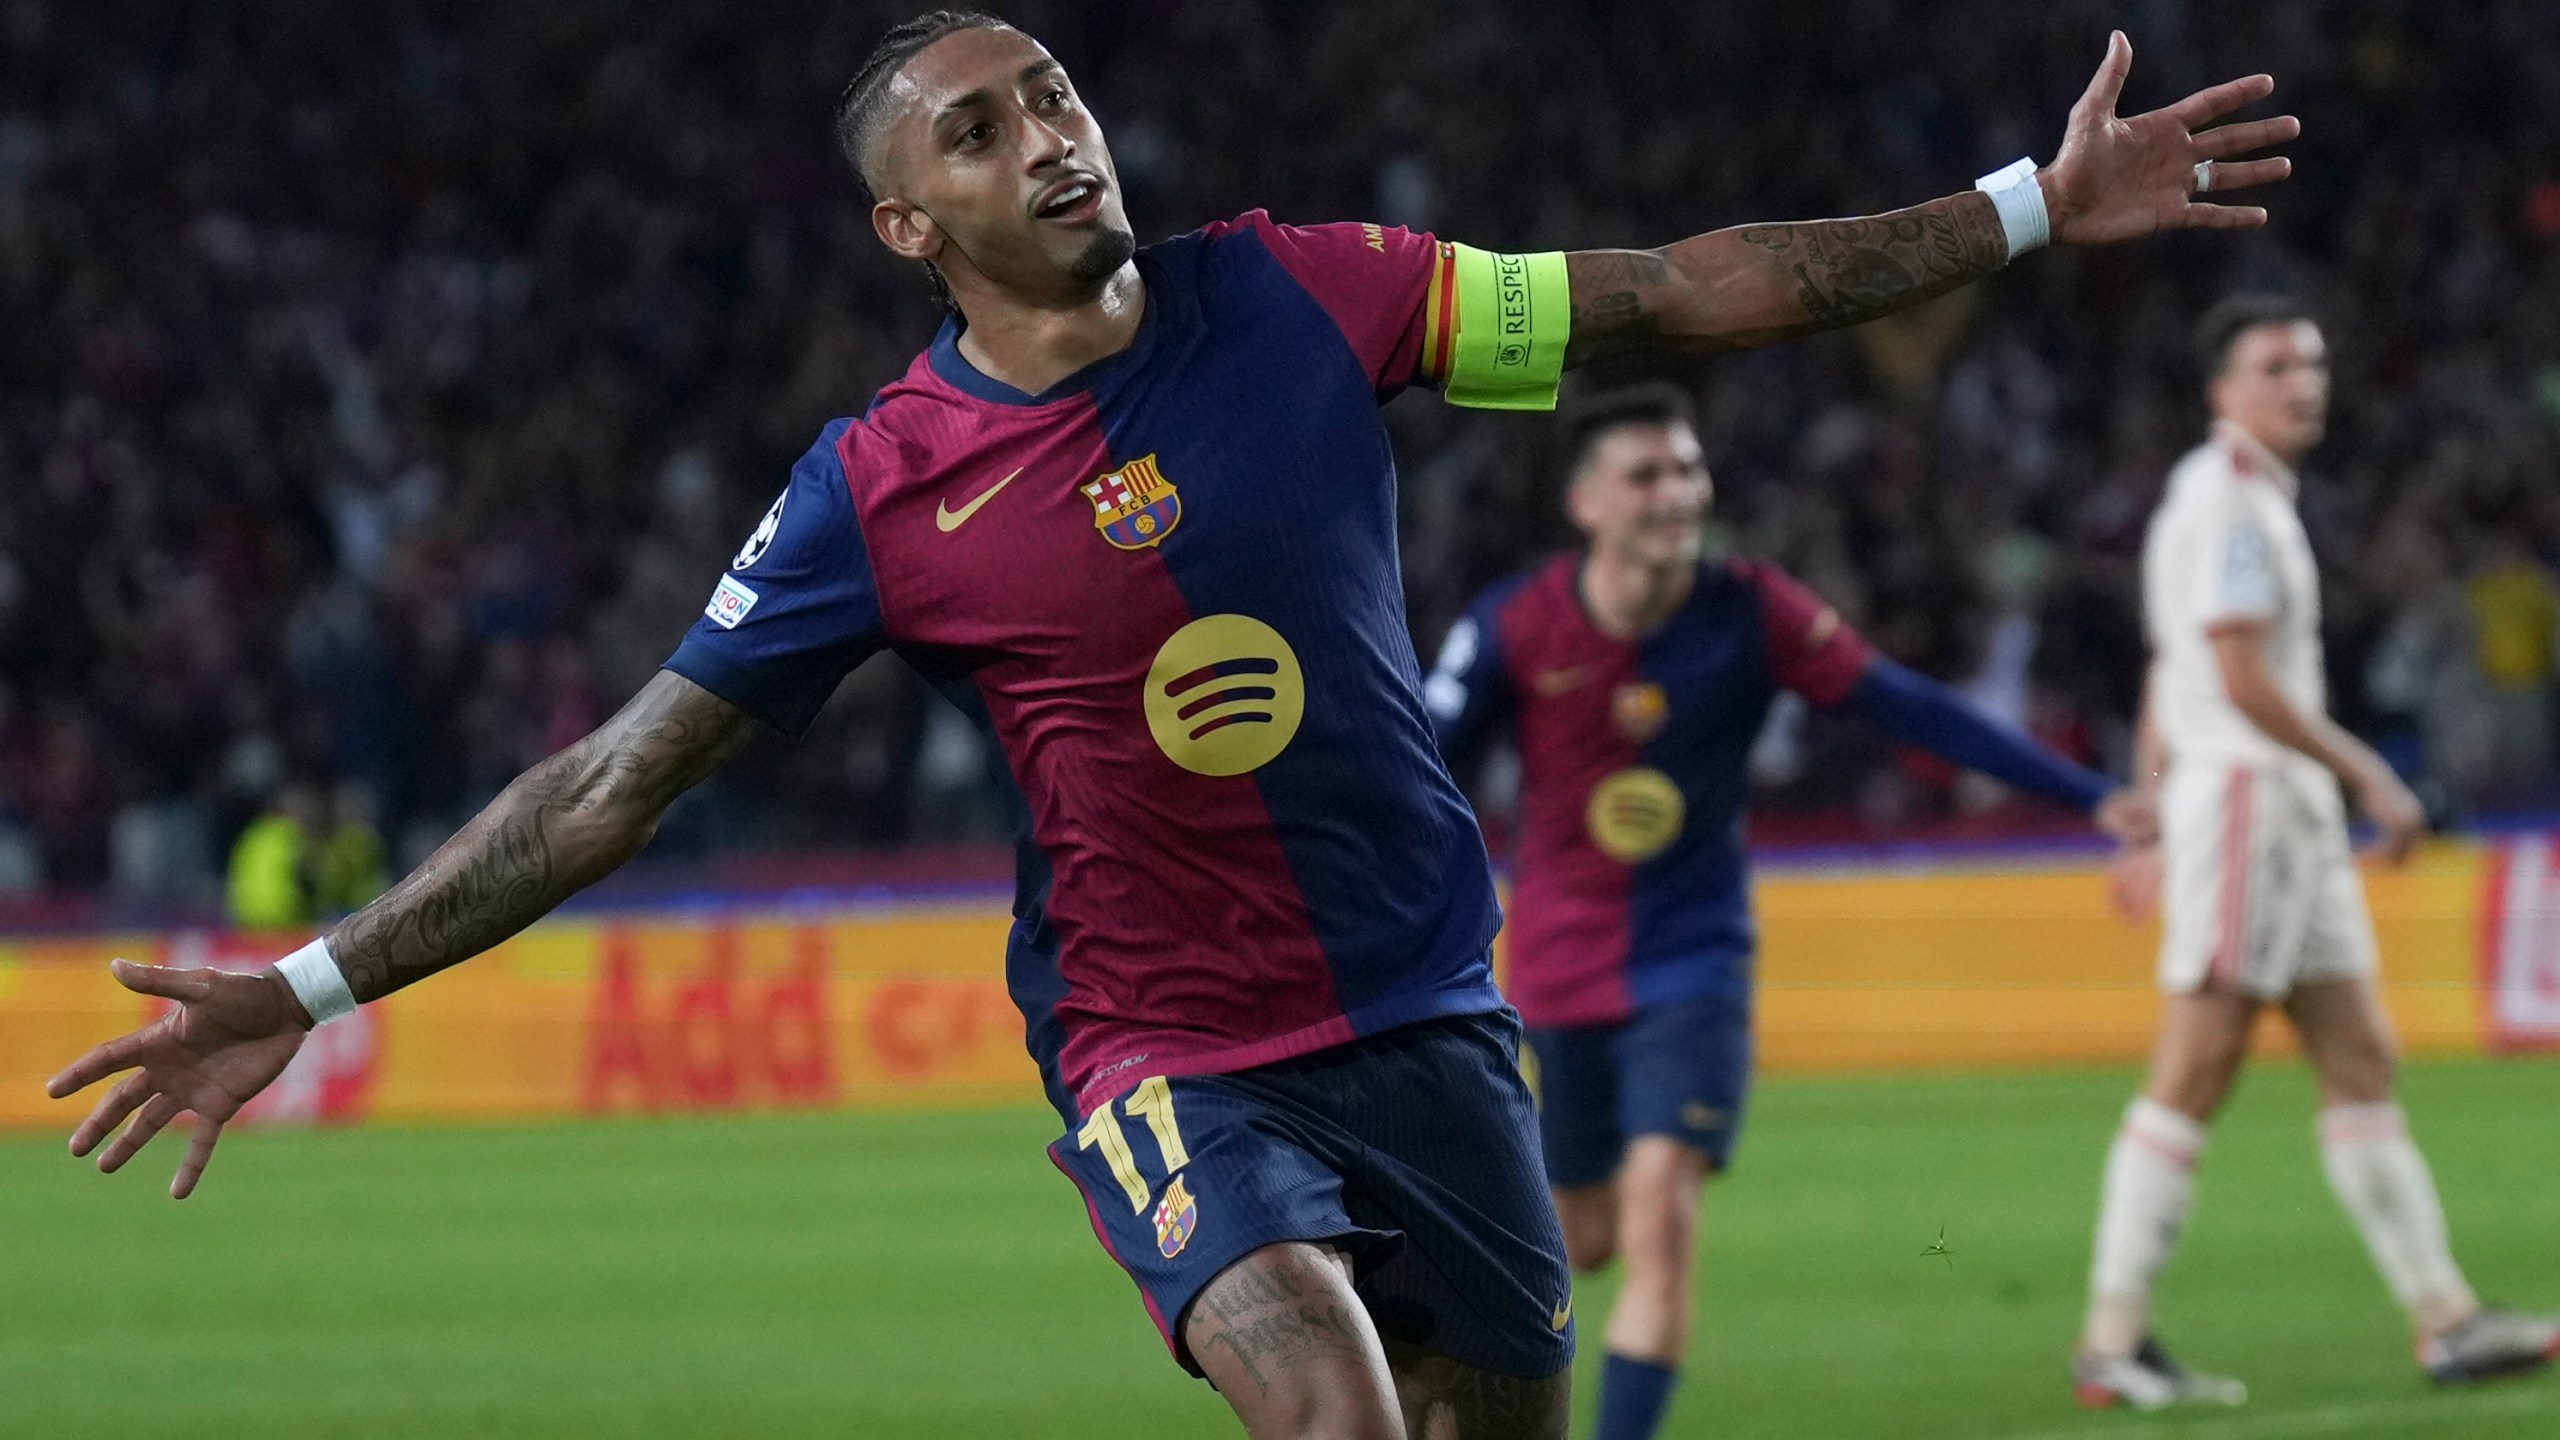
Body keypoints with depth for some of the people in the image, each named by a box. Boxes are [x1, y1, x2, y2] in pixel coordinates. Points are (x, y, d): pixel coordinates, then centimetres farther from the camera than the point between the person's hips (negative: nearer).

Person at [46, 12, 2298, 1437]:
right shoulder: (885, 488, -8)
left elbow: (1669, 299, 3)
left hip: (1428, 1020, 4)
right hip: (1163, 1052, -4)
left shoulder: (1291, 298, -1)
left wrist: (2030, 211, 1)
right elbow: (621, 777, -4)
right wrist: (312, 989, -8)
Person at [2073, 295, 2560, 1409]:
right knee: (2194, 1073, -10)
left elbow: (2168, 680, 22)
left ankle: (2443, 1319, 7)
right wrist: (2368, 774, -15)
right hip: (2244, 794, -10)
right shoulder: (2225, 499, -12)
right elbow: (2244, 678, -19)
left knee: (2359, 1060, 7)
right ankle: (2112, 1342, -8)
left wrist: (2155, 825, 22)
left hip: (2296, 814, 10)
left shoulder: (2257, 499, 20)